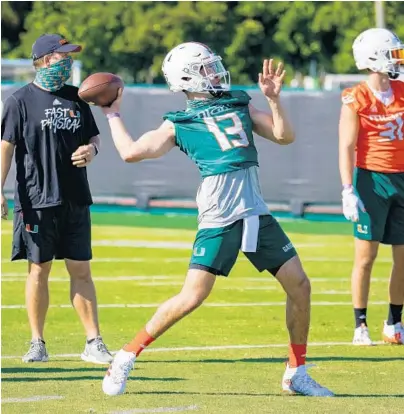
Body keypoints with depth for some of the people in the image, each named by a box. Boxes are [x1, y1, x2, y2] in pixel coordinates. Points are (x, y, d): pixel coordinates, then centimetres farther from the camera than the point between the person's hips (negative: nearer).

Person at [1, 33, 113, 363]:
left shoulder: (76, 98, 10)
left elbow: (94, 136, 18)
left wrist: (91, 149, -6)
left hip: (75, 199, 4)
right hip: (37, 200, -4)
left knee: (81, 271, 5)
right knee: (39, 271, 2)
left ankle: (94, 343, 6)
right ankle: (37, 343, 11)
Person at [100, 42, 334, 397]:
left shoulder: (240, 106, 17)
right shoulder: (179, 124, 5)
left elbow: (284, 136, 11)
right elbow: (131, 152, -2)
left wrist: (273, 98, -1)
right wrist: (113, 115, 9)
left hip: (257, 216, 5)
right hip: (218, 221, -5)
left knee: (299, 286, 2)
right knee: (191, 298, -11)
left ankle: (296, 373, 16)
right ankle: (125, 359, 3)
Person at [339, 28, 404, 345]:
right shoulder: (356, 99, -8)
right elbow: (346, 148, -10)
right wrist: (348, 191, -17)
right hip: (372, 179, -5)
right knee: (366, 256, -3)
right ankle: (360, 327, 4)